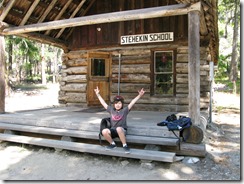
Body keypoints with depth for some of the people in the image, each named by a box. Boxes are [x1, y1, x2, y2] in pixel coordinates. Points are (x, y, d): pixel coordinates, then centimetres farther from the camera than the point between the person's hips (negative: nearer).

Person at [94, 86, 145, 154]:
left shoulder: (124, 110, -2)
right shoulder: (111, 110, 7)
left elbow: (132, 102, -12)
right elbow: (103, 103, 13)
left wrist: (139, 95, -22)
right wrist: (98, 94, 15)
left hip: (122, 130, -3)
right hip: (113, 130, 3)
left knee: (118, 129, -40)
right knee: (104, 131, -28)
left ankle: (125, 145, -21)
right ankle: (112, 144, 0)